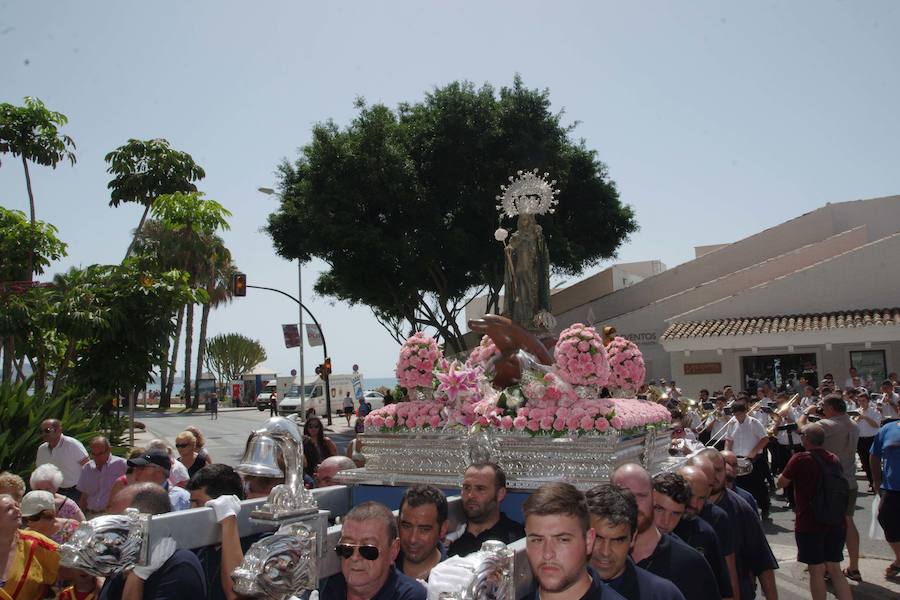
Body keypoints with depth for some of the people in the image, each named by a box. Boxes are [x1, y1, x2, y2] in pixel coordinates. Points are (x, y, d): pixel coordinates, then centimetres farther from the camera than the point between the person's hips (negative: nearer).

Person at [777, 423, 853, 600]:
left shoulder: (800, 459, -14)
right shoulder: (835, 459, 5)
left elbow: (781, 483, -3)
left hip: (809, 524, -5)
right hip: (835, 523, 6)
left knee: (817, 570, 5)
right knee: (834, 568, 13)